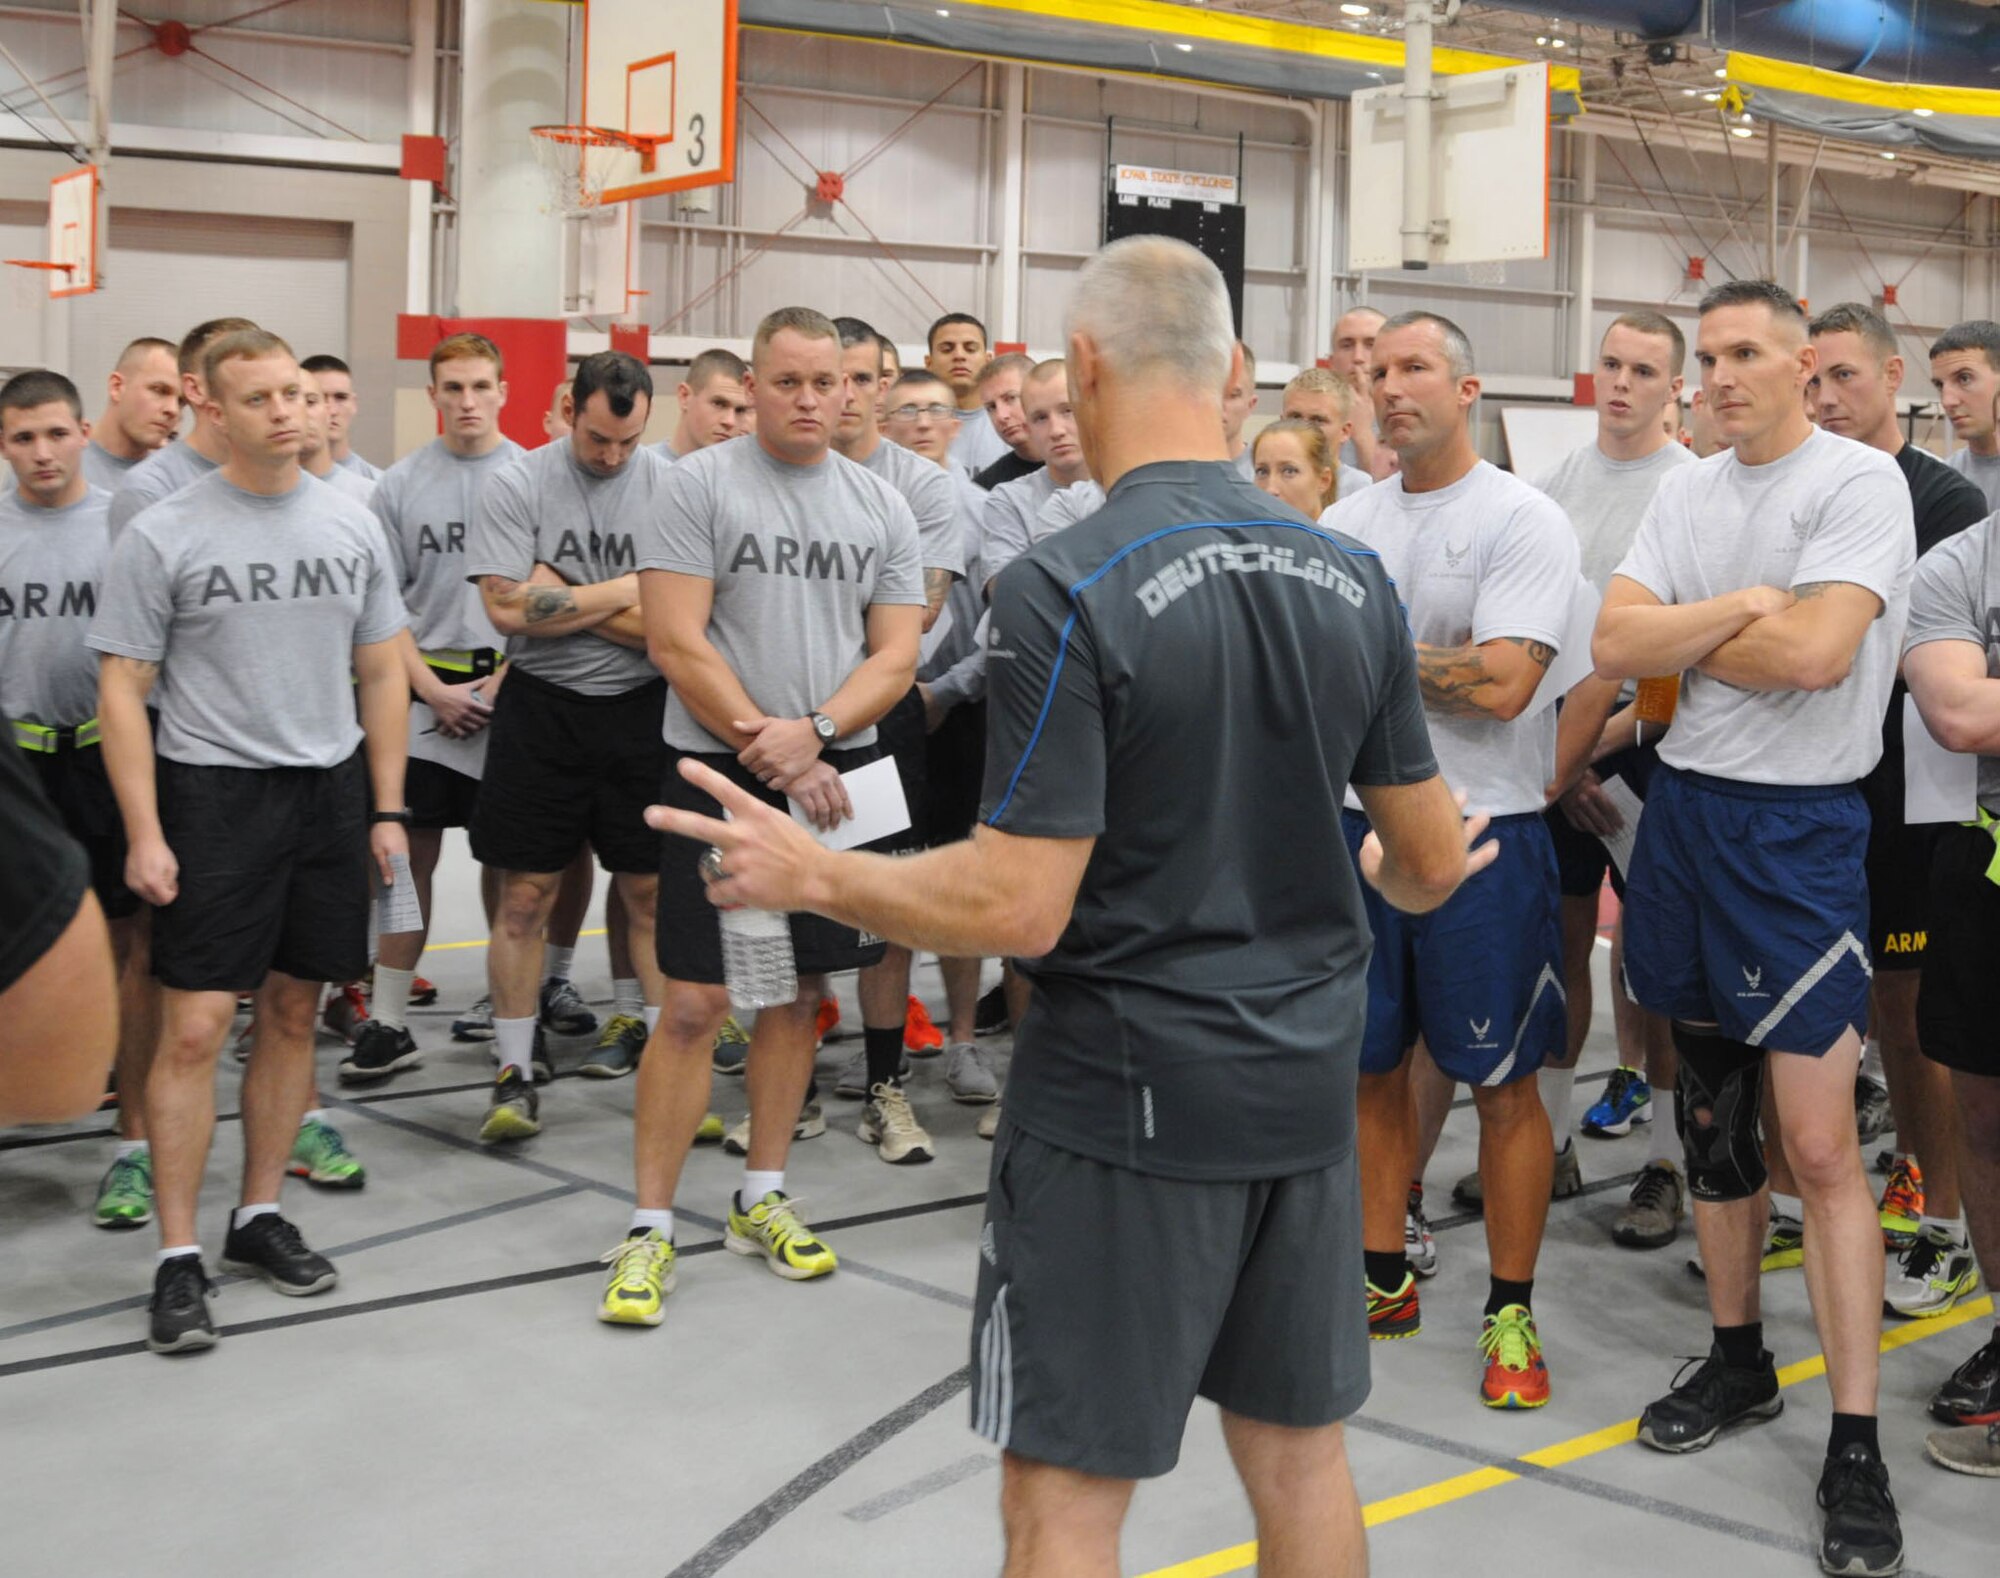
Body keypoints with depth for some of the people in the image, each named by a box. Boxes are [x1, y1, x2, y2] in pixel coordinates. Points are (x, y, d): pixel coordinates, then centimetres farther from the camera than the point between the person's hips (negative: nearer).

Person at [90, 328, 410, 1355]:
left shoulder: (353, 525, 7)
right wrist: (144, 834, -11)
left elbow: (382, 673, 12)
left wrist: (387, 809, 6)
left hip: (331, 788, 4)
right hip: (214, 794, -4)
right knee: (195, 1027, -7)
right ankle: (178, 1258, 1)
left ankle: (258, 1218, 23)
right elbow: (122, 689, -4)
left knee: (293, 1013, 10)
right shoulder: (163, 535, -4)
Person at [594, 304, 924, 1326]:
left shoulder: (881, 506, 8)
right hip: (719, 773, -4)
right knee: (694, 1002, -5)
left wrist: (813, 733, -14)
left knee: (798, 993, 11)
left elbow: (895, 657, 3)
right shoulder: (699, 485, -4)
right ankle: (649, 1227, 3)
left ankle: (760, 1199, 24)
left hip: (834, 772, 4)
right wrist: (774, 753, -13)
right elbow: (676, 643, -10)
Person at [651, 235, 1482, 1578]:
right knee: (1301, 1456, 19)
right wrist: (1396, 874, 31)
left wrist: (814, 877, -5)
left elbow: (1018, 909, -20)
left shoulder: (1065, 590, -17)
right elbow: (1434, 863, 8)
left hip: (1125, 1100, -6)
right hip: (1309, 1085, 6)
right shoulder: (1354, 577, 1)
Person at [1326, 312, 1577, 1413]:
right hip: (1359, 822, 5)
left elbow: (1502, 685, -19)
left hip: (1481, 835, -5)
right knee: (1371, 1064, 13)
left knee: (1502, 1083, 3)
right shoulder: (1345, 522, 10)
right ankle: (1384, 1279, 28)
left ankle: (1510, 1312, 15)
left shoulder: (1524, 522, -8)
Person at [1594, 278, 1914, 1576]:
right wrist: (1739, 610, -13)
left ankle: (1857, 1443, 1)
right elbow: (1615, 647, -1)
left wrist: (1678, 637, -7)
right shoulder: (1687, 495, 10)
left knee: (1821, 1142, -7)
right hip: (1685, 810, 6)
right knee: (1711, 1115, 15)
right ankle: (1738, 1360, 30)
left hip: (1798, 829, -6)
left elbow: (1817, 651, -22)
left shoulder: (1860, 481, -9)